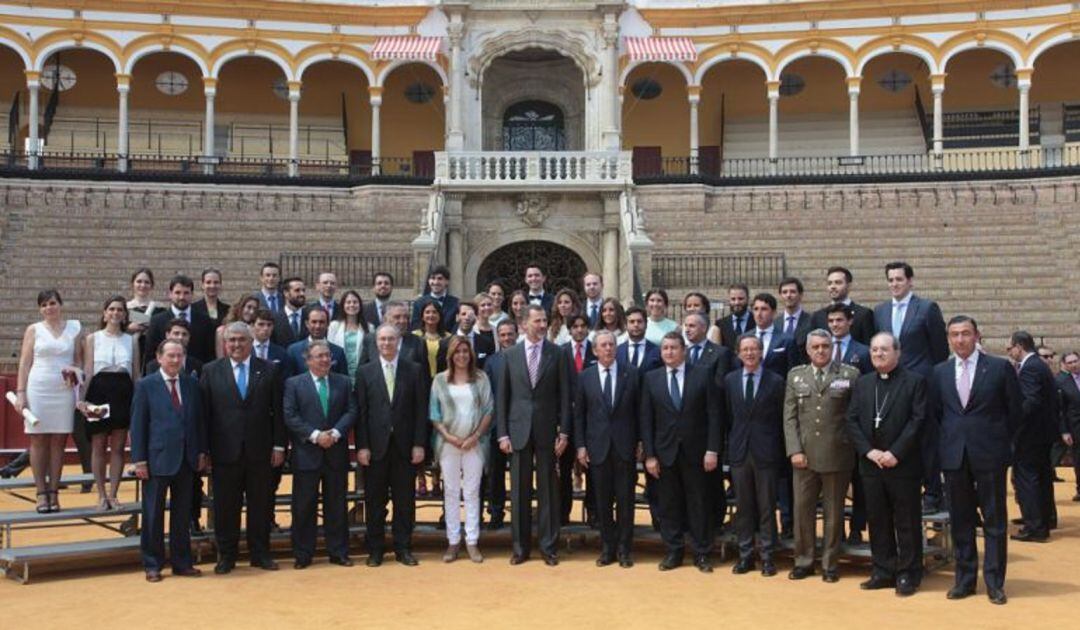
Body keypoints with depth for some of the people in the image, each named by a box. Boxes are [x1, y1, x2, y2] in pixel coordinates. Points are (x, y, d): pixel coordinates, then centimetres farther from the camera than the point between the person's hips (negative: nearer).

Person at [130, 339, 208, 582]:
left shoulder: (191, 384, 8)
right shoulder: (146, 385, -3)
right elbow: (138, 424, -5)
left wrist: (202, 452, 6)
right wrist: (139, 459, -9)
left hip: (186, 459, 4)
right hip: (157, 459, -4)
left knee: (183, 514, 10)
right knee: (153, 515, 5)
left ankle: (181, 562, 20)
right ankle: (152, 564, 14)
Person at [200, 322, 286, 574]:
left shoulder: (269, 371, 5)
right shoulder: (211, 371, 4)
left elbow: (278, 411, 4)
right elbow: (204, 413, 0)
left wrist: (279, 445, -2)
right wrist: (204, 449, -4)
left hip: (260, 450, 1)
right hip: (225, 451, 0)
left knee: (261, 505, 8)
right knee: (225, 506, 6)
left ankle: (260, 553, 20)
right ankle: (226, 555, 18)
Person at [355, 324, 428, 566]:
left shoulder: (415, 370, 5)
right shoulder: (365, 372, 5)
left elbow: (421, 410, 2)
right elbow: (361, 412, 1)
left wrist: (419, 444, -4)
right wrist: (362, 446, -6)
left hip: (405, 445, 0)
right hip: (375, 445, 0)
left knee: (405, 499, 5)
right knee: (375, 501, 5)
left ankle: (403, 548, 16)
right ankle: (375, 550, 15)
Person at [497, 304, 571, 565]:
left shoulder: (557, 353, 1)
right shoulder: (510, 354, 4)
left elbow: (564, 395, 1)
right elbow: (502, 397, 4)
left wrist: (564, 432, -4)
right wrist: (503, 433, -1)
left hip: (547, 431, -1)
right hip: (518, 430, 1)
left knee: (548, 490, 4)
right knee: (519, 491, 6)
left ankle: (548, 546, 14)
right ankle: (521, 546, 16)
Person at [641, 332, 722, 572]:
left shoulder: (702, 376, 0)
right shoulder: (651, 379, 4)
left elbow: (714, 415, -2)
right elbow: (646, 419, 2)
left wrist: (712, 450, -9)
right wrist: (649, 455, -3)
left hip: (696, 452, -1)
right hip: (665, 452, 1)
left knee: (699, 504, 5)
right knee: (669, 505, 7)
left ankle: (701, 554, 14)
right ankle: (673, 552, 17)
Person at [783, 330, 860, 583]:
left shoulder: (849, 374, 0)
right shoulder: (795, 376, 8)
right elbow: (789, 417, 5)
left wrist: (855, 447, -6)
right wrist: (794, 450, -3)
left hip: (837, 455, -2)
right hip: (804, 454, 2)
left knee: (834, 512, 7)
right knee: (802, 509, 6)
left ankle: (829, 564, 18)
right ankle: (803, 561, 18)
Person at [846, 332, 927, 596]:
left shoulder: (914, 381, -3)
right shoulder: (862, 383, 11)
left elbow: (918, 420, -10)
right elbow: (852, 421, 6)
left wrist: (895, 453, -15)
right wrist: (869, 451, -7)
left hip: (903, 464, -4)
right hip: (870, 464, 4)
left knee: (907, 522, 3)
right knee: (877, 520, 9)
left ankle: (908, 574, 12)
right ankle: (883, 572, 19)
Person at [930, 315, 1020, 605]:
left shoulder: (1000, 368, -3)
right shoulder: (940, 372, 7)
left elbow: (1014, 411, 2)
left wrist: (1001, 441, 5)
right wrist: (950, 438, 7)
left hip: (989, 454, -3)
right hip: (954, 455, 3)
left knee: (994, 519, 3)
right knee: (960, 520, 9)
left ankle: (994, 582, 11)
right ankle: (965, 579, 17)